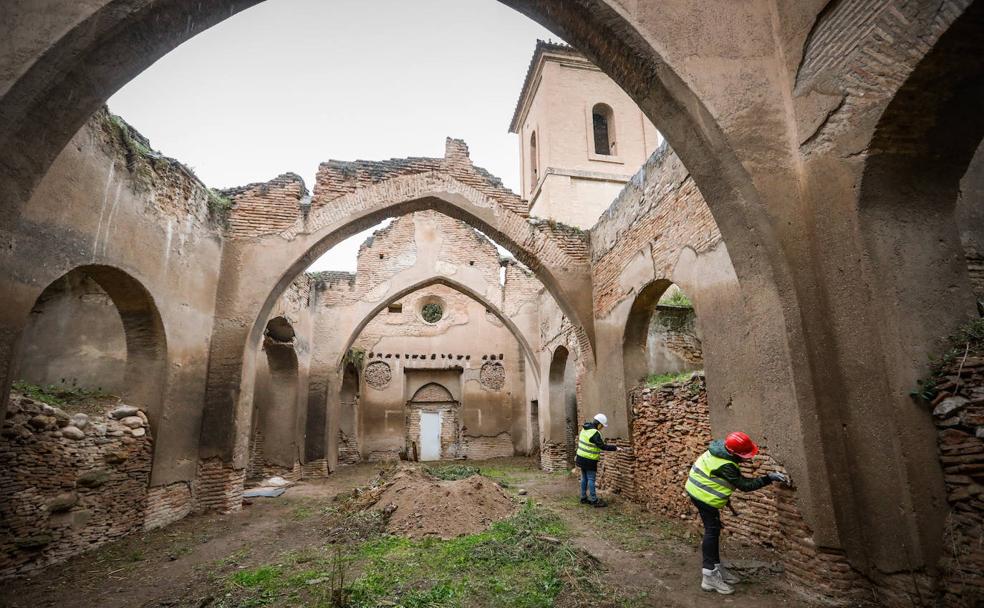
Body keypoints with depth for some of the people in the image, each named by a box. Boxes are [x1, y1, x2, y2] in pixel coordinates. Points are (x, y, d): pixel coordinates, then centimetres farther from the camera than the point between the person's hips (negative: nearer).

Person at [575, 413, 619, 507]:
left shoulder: (584, 429, 8)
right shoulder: (594, 433, -21)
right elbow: (602, 446, -20)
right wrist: (615, 448, -11)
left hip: (581, 458, 9)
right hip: (589, 460, -9)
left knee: (584, 478, 15)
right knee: (591, 480, -1)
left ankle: (583, 498, 22)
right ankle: (594, 500, 6)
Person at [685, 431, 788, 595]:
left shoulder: (719, 447, -4)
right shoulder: (725, 466, -30)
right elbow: (745, 485, -21)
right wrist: (769, 478, -20)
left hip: (698, 490, 9)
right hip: (704, 496, -9)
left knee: (713, 530, 14)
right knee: (712, 531, -4)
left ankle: (716, 567, 25)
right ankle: (709, 576, 0)